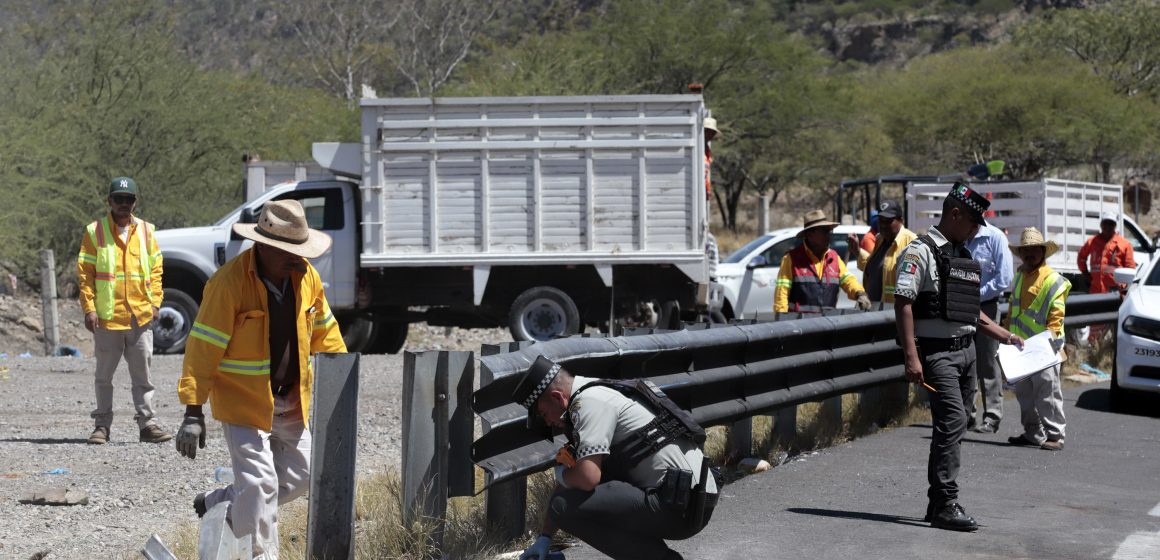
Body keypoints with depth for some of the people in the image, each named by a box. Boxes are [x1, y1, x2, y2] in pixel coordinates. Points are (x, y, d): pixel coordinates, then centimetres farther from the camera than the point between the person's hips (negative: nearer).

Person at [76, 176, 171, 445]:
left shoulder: (146, 231, 9)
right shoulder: (95, 232, 1)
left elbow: (155, 270, 12)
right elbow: (84, 272, -1)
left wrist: (154, 302, 1)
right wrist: (89, 308, -9)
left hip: (141, 317, 2)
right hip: (107, 317, -2)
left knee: (142, 374, 3)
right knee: (104, 375, 6)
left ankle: (147, 424, 6)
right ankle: (102, 425, 13)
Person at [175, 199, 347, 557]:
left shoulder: (306, 276, -1)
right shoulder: (229, 283, -21)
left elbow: (324, 330, 14)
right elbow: (203, 348, -20)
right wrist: (193, 412, -22)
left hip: (290, 402, 7)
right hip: (242, 402, -7)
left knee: (298, 477, 14)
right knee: (259, 482, -12)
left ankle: (219, 506, 30)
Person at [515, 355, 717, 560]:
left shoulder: (590, 402, -10)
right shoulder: (597, 395, 21)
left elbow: (587, 478, -22)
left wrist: (562, 475, 1)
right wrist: (544, 538, 29)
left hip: (680, 505, -10)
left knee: (566, 506, -14)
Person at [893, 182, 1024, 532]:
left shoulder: (962, 255, 19)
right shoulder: (921, 251, -9)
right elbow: (903, 303, -16)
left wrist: (1003, 336, 25)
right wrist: (911, 358, -22)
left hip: (966, 349, 9)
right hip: (937, 352, -9)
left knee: (951, 426, 11)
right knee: (952, 421, -15)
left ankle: (937, 502, 18)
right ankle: (946, 505, -13)